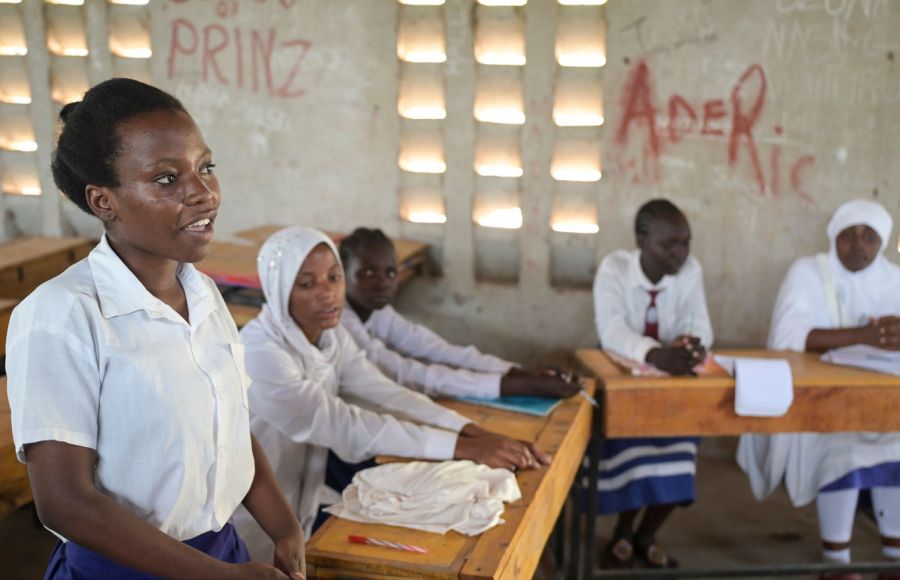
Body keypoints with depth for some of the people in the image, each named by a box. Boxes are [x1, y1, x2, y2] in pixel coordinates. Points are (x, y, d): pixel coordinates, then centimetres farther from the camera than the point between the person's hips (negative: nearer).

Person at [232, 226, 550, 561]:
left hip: (307, 510, 7)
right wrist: (464, 447, -29)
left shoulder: (331, 335, 1)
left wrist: (476, 434, -23)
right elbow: (345, 427, -28)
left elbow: (387, 397, -9)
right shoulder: (259, 354, -25)